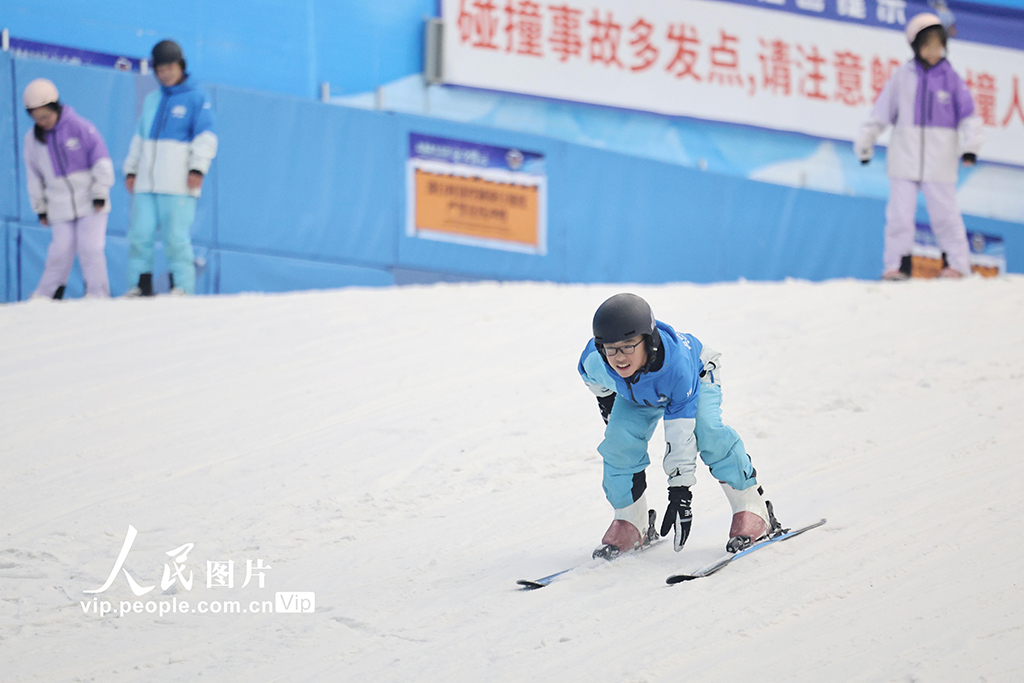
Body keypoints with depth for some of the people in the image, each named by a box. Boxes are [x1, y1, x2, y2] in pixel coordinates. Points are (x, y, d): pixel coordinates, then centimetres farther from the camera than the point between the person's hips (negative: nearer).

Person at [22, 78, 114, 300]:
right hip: (60, 206, 3)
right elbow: (34, 175, 14)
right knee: (60, 250, -4)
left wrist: (100, 194, -6)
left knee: (90, 247, -10)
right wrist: (40, 208, 13)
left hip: (91, 204, -3)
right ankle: (46, 294, 7)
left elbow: (101, 161, -4)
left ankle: (97, 292, 0)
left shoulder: (79, 127, -8)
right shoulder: (32, 139, 4)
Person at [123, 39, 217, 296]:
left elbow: (205, 137, -3)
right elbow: (139, 137, 26)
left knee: (176, 236, -10)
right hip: (146, 183, 6)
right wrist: (130, 169, 18)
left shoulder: (196, 99, 4)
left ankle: (183, 287, -6)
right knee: (139, 234, -2)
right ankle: (140, 285, 3)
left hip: (178, 185, -6)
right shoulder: (151, 100, 21)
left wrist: (198, 168, -14)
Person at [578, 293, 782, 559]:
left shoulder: (677, 363, -45)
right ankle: (631, 523, -1)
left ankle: (751, 510, -16)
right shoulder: (595, 361, -36)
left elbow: (681, 433, -41)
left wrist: (680, 489, -40)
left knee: (706, 430, -28)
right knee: (620, 440, -19)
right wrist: (605, 402, 13)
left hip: (697, 376, -3)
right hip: (636, 396, 3)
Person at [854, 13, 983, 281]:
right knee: (900, 211, -1)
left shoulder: (951, 78, 2)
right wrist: (865, 143, 13)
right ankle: (897, 264, 7)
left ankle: (957, 263, 11)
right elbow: (881, 112, 10)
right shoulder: (903, 77, 4)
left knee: (944, 212, 0)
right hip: (905, 156, 1)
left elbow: (968, 116, 5)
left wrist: (970, 147, -6)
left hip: (940, 160, -1)